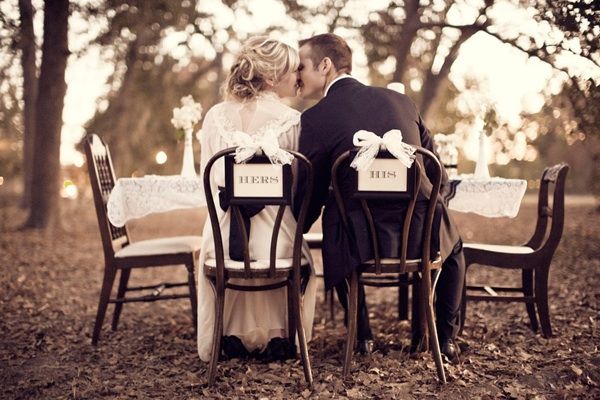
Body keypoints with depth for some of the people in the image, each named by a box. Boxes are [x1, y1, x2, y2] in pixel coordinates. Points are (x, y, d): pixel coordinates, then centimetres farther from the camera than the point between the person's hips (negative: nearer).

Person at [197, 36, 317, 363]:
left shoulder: (215, 116, 3)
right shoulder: (292, 120, -7)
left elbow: (207, 177, 10)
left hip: (224, 237, 2)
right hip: (276, 236, -2)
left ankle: (233, 336, 39)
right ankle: (277, 337, 32)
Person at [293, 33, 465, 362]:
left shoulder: (315, 118, -5)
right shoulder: (400, 100, 9)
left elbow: (311, 195, 1)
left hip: (364, 244, -3)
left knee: (334, 242, 33)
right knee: (452, 243, 38)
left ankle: (362, 335, 35)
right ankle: (445, 337, 36)